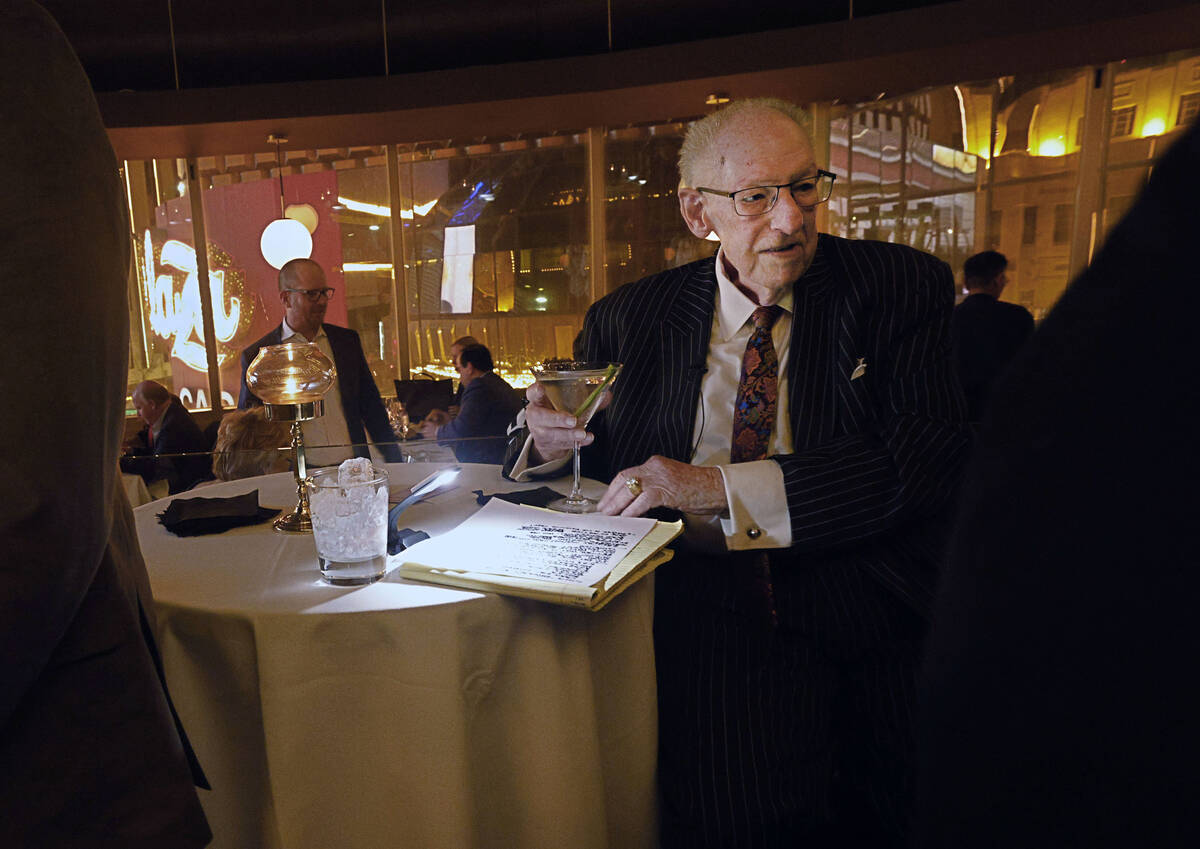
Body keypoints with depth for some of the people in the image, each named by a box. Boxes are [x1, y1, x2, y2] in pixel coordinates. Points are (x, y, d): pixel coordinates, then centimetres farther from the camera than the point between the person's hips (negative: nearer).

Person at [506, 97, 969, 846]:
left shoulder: (902, 288, 5)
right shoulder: (630, 318, 9)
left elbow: (928, 461, -8)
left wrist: (723, 487, -15)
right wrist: (551, 440, -7)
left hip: (866, 624, 1)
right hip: (703, 624, 0)